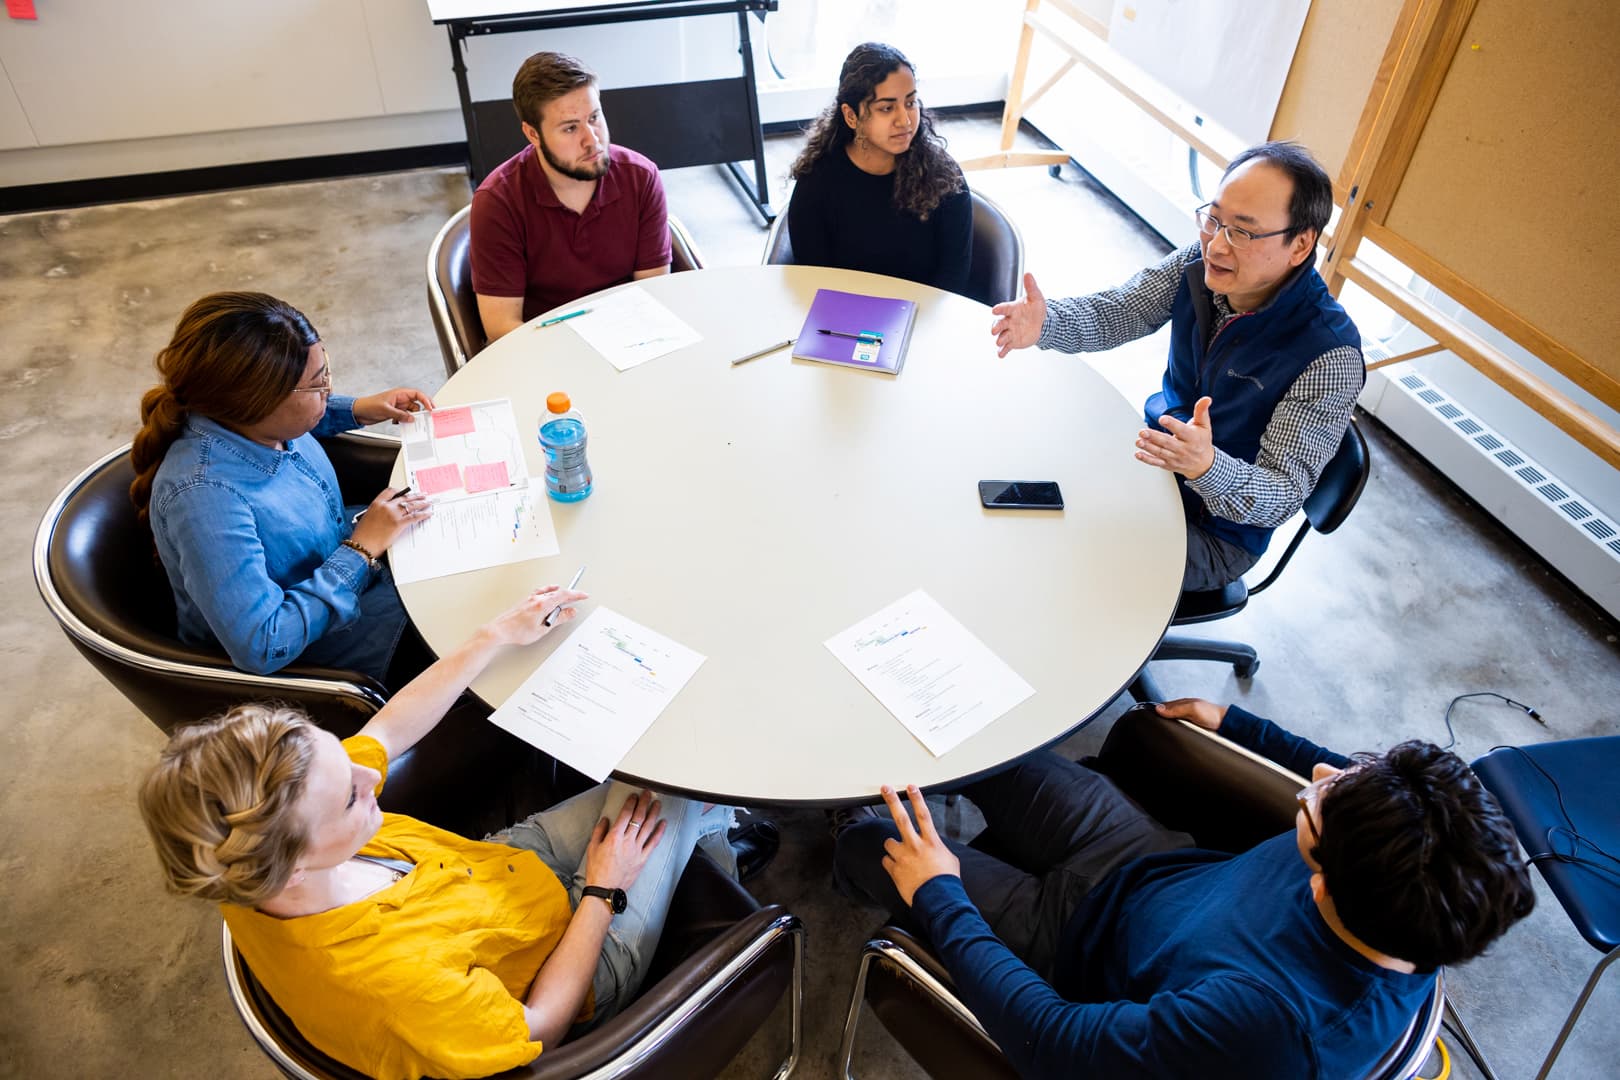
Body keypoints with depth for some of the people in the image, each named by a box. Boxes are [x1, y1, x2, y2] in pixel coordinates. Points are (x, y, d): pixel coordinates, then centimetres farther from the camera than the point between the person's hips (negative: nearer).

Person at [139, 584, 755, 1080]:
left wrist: (499, 636, -4)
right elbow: (537, 1029, -25)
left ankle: (715, 842, 43)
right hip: (568, 963, -6)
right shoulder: (386, 986, -47)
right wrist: (604, 891, -14)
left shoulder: (258, 869, -25)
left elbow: (390, 730, -8)